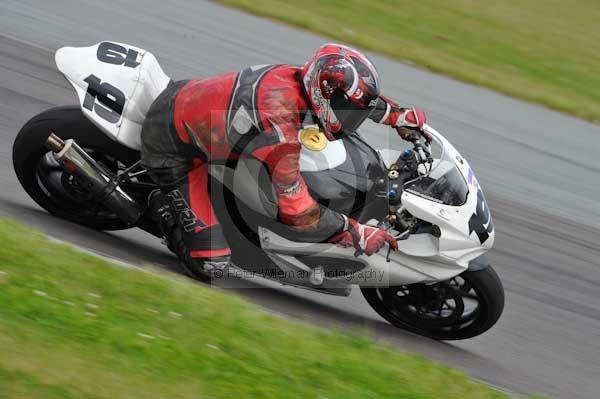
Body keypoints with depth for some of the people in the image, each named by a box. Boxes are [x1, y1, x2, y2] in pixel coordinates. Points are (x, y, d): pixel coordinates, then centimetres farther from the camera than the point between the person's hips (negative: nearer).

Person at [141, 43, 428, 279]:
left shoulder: (294, 76, -12)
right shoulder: (282, 133, -35)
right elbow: (297, 212, -27)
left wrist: (399, 116, 15)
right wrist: (356, 234, -20)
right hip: (171, 149, -8)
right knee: (211, 263, -11)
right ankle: (165, 206, 12)